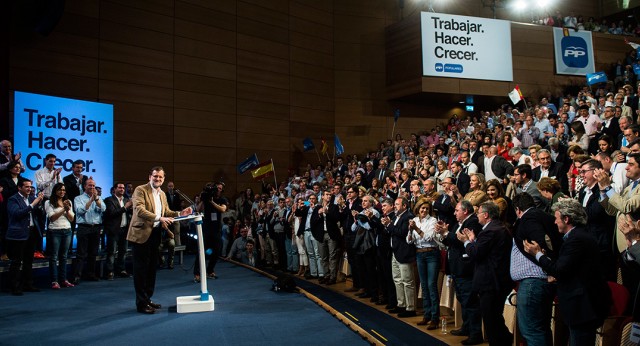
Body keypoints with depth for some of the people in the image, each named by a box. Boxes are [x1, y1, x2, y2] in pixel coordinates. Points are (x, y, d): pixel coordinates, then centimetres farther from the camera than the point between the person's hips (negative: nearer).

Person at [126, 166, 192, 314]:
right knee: (141, 269, -1)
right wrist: (159, 218, -33)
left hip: (155, 234, 8)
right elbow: (139, 210, -23)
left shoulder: (162, 194, 16)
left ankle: (147, 299, 26)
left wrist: (180, 213, 0)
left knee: (151, 269, 15)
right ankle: (141, 303, 6)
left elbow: (166, 212, 18)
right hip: (142, 234, -8)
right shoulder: (140, 190, -10)